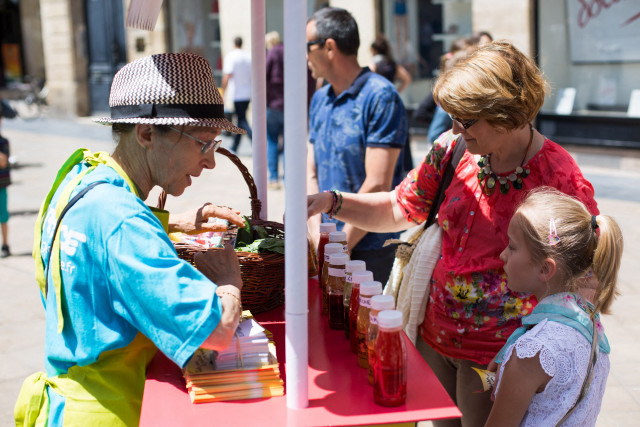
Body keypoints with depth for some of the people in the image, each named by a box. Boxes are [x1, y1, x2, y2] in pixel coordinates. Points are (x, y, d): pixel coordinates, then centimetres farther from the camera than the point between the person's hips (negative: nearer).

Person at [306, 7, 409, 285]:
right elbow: (311, 173, 10)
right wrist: (318, 239, -2)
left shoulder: (380, 96, -13)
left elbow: (377, 185, -17)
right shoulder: (319, 99, 10)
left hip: (371, 251, -6)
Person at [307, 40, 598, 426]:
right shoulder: (455, 150, -4)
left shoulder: (559, 180, -19)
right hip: (436, 336, 5)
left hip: (497, 356, -5)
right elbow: (398, 209, 7)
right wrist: (332, 202, -7)